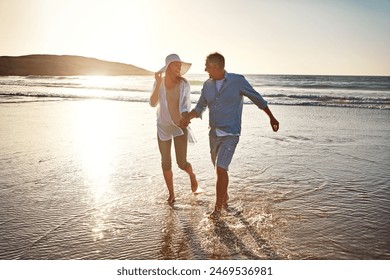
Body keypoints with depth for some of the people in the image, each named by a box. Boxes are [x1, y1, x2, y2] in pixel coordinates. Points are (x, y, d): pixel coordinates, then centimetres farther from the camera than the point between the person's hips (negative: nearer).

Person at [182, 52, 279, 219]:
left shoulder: (238, 81, -12)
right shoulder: (208, 85, 2)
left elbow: (257, 98, 0)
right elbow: (200, 107, 10)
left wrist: (271, 118, 7)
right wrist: (189, 116, -11)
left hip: (230, 135, -6)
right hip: (214, 133, 6)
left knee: (221, 169, -14)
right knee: (220, 169, 18)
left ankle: (218, 207, 1)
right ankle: (225, 198, 41)